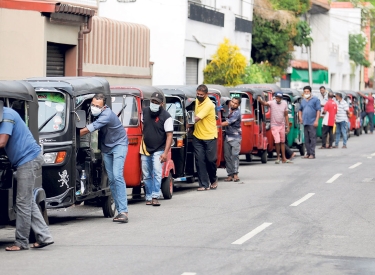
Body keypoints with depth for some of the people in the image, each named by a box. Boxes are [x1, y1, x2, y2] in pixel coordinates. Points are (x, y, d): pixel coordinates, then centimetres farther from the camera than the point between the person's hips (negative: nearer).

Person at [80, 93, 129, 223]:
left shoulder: (107, 115, -27)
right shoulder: (95, 113, -4)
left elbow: (89, 129, -28)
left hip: (119, 145, -8)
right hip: (106, 148, 8)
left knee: (117, 176, -20)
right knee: (111, 179, 2)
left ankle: (123, 211, -26)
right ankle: (120, 210, 4)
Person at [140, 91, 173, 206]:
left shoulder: (166, 116, -13)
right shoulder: (145, 112, 3)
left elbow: (169, 135, -14)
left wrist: (165, 153, -19)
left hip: (158, 150, -5)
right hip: (145, 149, 5)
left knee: (157, 173, -15)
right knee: (147, 175, 7)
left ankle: (155, 197, -17)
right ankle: (148, 197, 14)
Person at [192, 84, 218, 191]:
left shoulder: (209, 105, -16)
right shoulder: (197, 101, 8)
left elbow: (197, 118, -22)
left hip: (210, 137, -6)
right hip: (198, 136, 6)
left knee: (211, 160, 1)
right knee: (199, 160, -2)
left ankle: (213, 180, 26)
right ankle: (204, 184, 0)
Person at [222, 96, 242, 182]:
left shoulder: (237, 113, -12)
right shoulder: (229, 111, 12)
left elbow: (228, 123, -17)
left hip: (235, 137, -7)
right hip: (227, 136, 7)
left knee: (235, 155, -12)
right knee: (227, 155, 3)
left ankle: (235, 174, -12)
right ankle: (230, 174, 4)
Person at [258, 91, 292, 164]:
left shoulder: (284, 103, -1)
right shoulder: (272, 103, -12)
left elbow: (286, 116, 5)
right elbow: (265, 103, -32)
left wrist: (287, 126, 5)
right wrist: (260, 100, -55)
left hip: (282, 125, 4)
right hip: (274, 126, -4)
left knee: (282, 142, 11)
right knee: (277, 142, -11)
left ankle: (284, 158, 17)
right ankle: (278, 158, 4)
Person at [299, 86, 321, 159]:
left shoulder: (315, 100, 1)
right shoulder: (303, 101, 19)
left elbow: (318, 110, -5)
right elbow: (300, 110, 30)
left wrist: (316, 120, -14)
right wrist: (300, 117, 13)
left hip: (312, 122, -6)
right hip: (305, 122, 6)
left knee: (312, 138, -7)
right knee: (306, 139, 7)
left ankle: (312, 154, -8)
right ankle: (308, 153, 12)